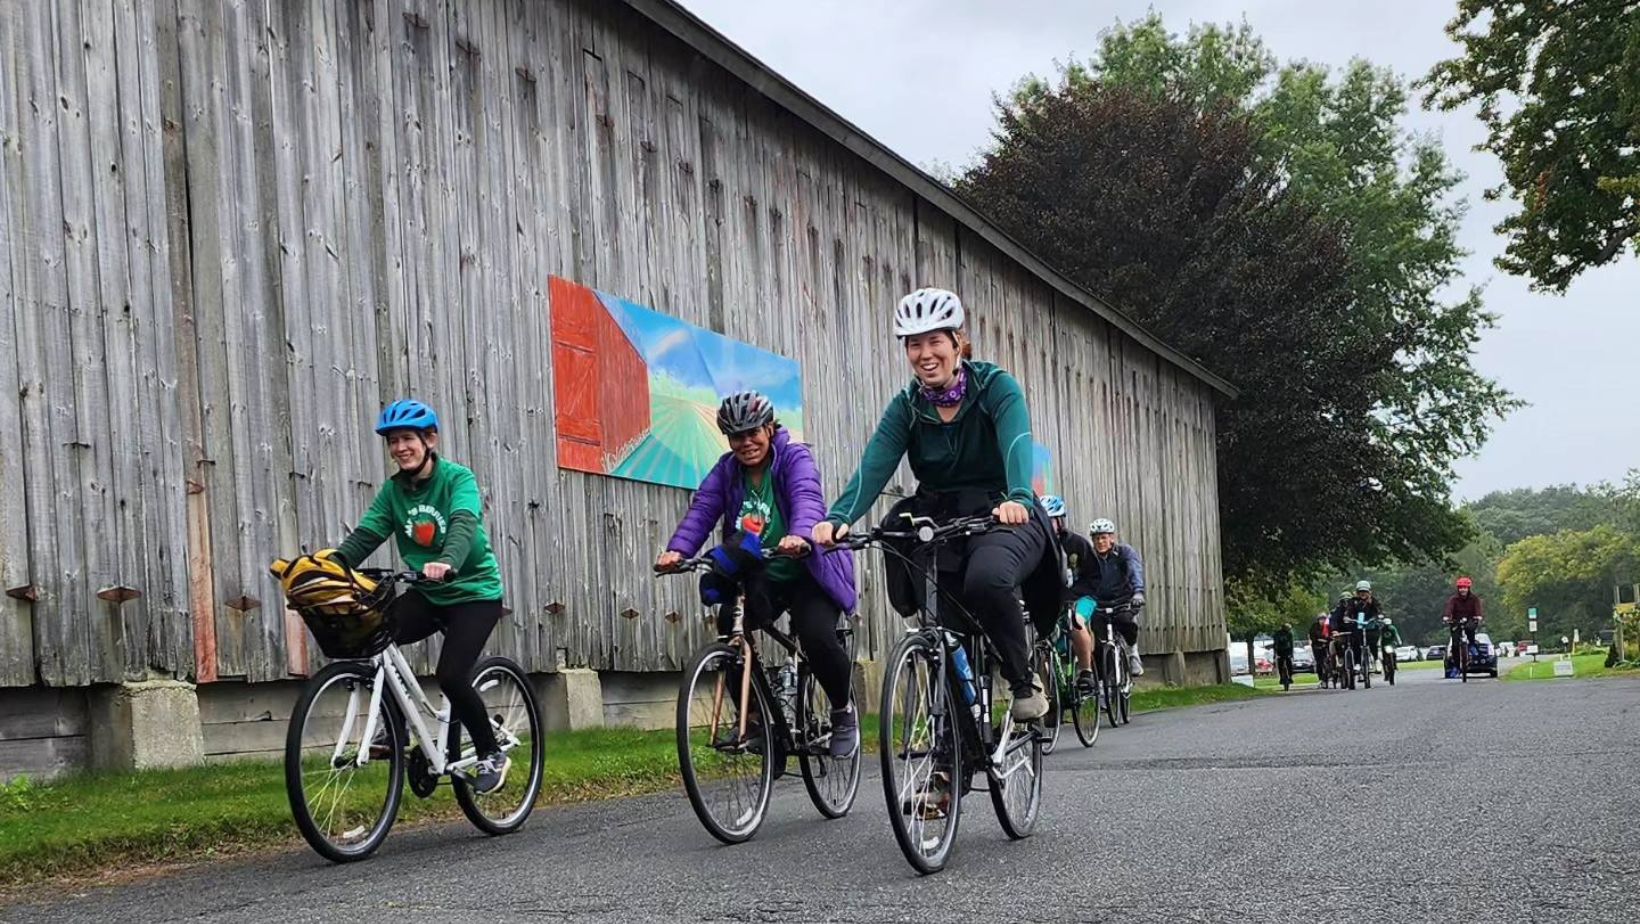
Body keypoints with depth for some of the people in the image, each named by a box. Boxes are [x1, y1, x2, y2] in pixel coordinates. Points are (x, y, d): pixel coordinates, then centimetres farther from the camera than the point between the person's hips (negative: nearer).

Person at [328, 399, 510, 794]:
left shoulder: (458, 479, -14)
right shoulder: (394, 490, 2)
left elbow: (464, 524, -33)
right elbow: (366, 534, -9)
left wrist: (447, 562, -54)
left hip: (474, 591, -5)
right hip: (428, 594, 5)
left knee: (450, 674, -21)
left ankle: (491, 755, 2)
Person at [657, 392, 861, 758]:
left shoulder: (795, 458, -9)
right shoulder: (726, 470, 4)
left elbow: (807, 498, -29)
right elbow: (702, 509, -11)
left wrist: (799, 535, -52)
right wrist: (677, 549, -31)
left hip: (808, 573, -4)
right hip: (757, 578, 4)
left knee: (817, 636, -26)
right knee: (729, 627, -20)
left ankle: (843, 711, 3)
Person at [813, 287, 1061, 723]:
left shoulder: (996, 387, -10)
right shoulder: (906, 406, -1)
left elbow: (1018, 447, -28)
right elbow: (872, 469, -15)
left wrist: (1017, 499, -50)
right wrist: (838, 518, -35)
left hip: (1004, 519, -4)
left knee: (986, 578, -34)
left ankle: (1025, 682, -14)